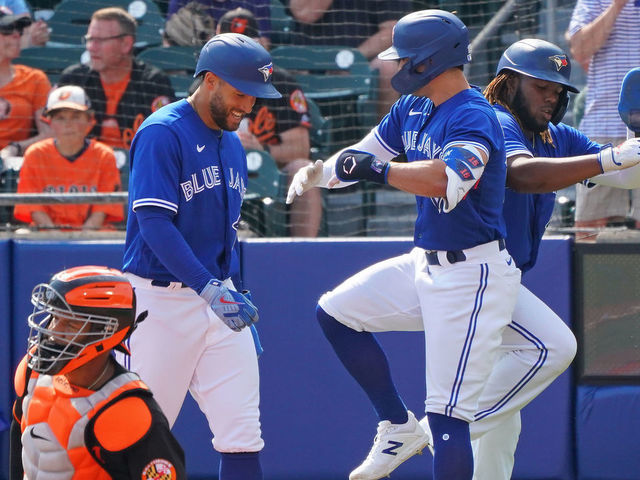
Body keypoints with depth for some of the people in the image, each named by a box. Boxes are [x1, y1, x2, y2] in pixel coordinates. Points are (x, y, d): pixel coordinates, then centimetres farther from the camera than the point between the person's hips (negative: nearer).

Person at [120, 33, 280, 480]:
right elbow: (155, 224, -20)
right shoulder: (162, 133, -11)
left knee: (242, 435, -2)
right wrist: (211, 290, -28)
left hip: (218, 298, 7)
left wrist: (240, 305, 18)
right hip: (162, 300, -7)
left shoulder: (232, 144, 14)